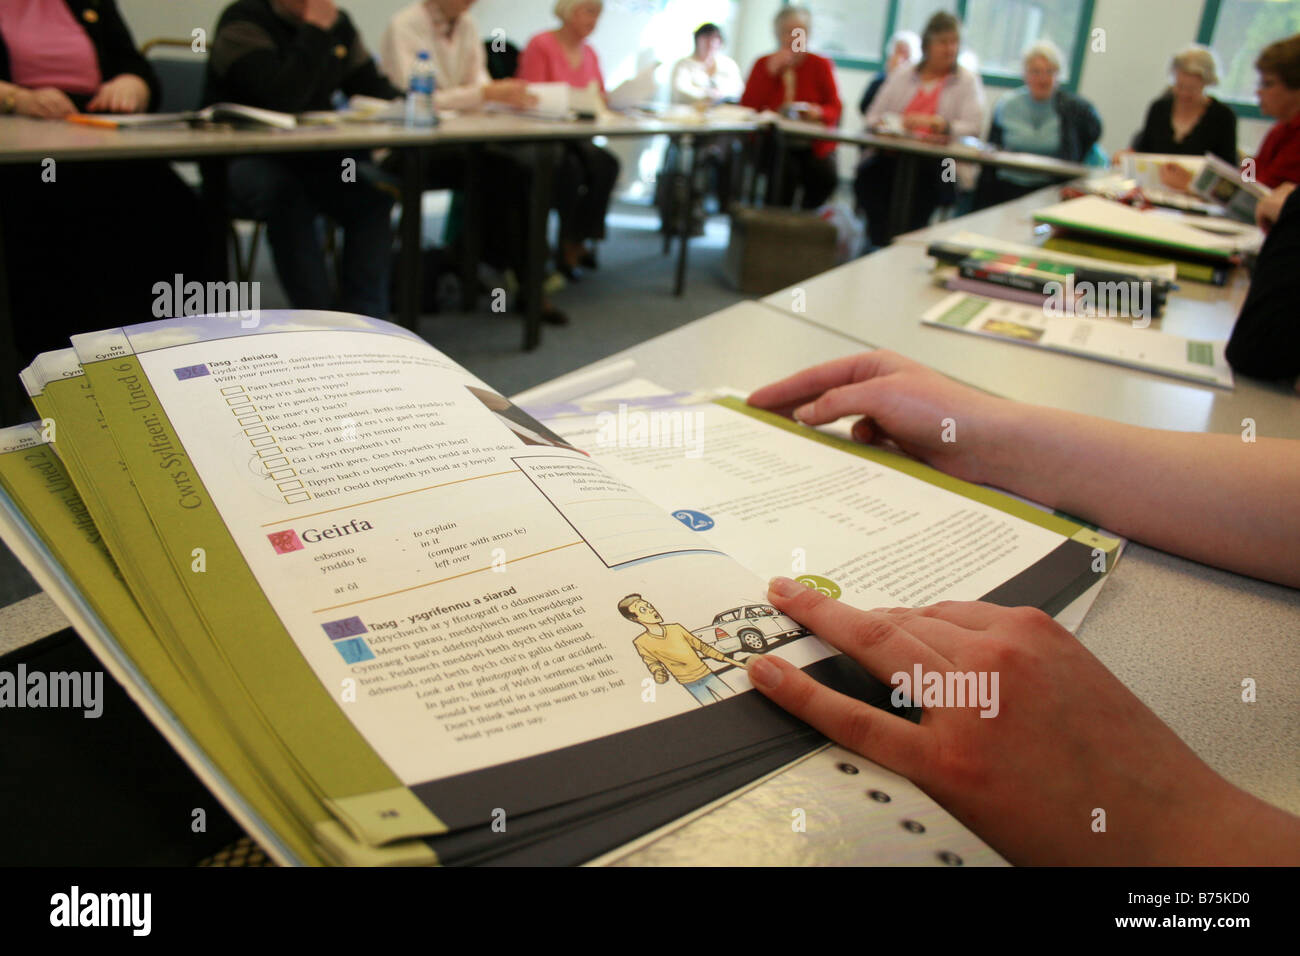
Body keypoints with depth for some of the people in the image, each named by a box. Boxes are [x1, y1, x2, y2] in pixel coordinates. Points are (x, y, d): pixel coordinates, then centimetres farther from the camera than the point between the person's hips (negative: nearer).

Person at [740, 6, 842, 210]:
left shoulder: (821, 65, 9)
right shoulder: (764, 64, 9)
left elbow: (835, 109, 3)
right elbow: (746, 107, -1)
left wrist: (818, 112, -20)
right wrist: (770, 72, -10)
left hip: (812, 146, 1)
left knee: (826, 174, -28)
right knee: (787, 168, -33)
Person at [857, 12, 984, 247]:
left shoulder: (968, 81, 12)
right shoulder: (902, 75, 20)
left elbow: (973, 126, -3)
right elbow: (872, 117, 16)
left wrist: (935, 123, -18)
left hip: (939, 162, -2)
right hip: (893, 155, 2)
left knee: (924, 179, -34)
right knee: (867, 175, -28)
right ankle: (880, 243, -19)